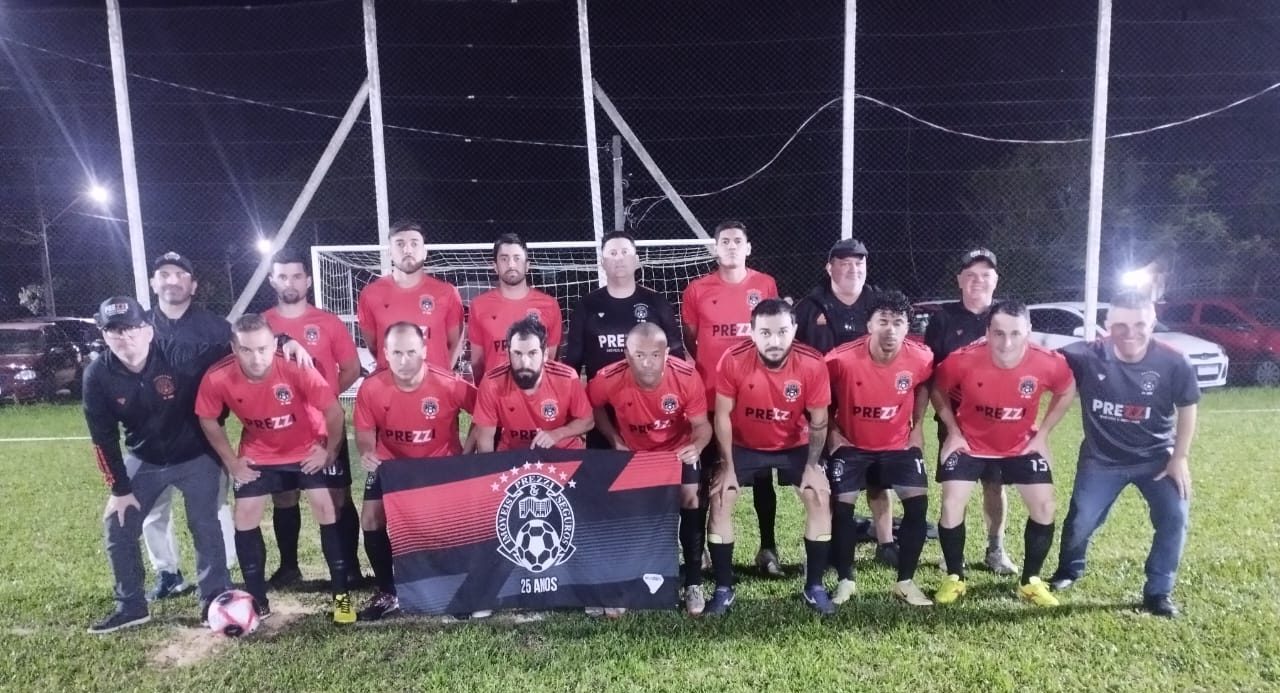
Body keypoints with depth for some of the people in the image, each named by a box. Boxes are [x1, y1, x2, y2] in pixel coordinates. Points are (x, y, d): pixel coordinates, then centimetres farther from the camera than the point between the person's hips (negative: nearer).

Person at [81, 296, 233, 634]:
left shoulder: (178, 355, -27)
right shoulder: (98, 375, -16)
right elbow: (103, 437, -7)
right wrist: (119, 488, -5)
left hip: (196, 456, -3)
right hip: (143, 460, 4)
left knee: (205, 526, -2)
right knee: (117, 526, 4)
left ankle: (216, 601, 11)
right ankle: (130, 606, 21)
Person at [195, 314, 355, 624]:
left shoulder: (296, 370, -34)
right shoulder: (218, 379, -26)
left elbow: (335, 412, -23)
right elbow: (208, 420, -5)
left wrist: (330, 451, -13)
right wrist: (231, 462, -3)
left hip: (309, 449, -3)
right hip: (258, 454, 3)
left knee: (327, 511, -8)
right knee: (245, 518, 0)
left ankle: (341, 595, 4)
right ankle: (257, 601, 17)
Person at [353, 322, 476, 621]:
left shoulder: (449, 384, -24)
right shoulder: (371, 388, -17)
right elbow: (365, 432, -4)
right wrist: (367, 452, -25)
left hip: (441, 464, -2)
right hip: (391, 464, 2)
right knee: (371, 520, -10)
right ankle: (388, 593, 10)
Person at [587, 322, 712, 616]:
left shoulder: (687, 376, -30)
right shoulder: (609, 379, -29)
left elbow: (701, 424, -18)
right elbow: (594, 408, -4)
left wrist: (697, 446, -40)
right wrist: (616, 442, -12)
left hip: (677, 449, 0)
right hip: (632, 452, 1)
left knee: (690, 499, -15)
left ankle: (693, 583, 3)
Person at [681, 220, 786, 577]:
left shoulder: (766, 285, 2)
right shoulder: (697, 290, 0)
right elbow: (688, 340, 7)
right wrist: (703, 372, 0)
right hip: (710, 395, -1)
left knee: (762, 474, 8)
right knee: (704, 473, 7)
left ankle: (767, 548, 18)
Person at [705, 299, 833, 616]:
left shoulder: (812, 364, -24)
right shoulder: (733, 361, -27)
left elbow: (818, 421, -10)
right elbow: (723, 416, -15)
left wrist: (813, 465, -12)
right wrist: (727, 466, -14)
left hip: (795, 446, 1)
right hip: (744, 445, 0)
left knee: (820, 498, -13)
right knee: (720, 500, -14)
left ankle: (814, 586, 6)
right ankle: (723, 588, 1)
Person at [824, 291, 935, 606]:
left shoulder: (921, 358, -17)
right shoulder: (842, 359, -26)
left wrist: (917, 425, 6)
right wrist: (831, 430, -6)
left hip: (899, 444, 2)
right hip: (850, 444, -2)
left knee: (917, 504, -9)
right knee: (841, 508, -8)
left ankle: (905, 582, 9)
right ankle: (845, 581, 13)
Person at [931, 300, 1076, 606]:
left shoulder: (1049, 362, -24)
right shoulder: (963, 361, -29)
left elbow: (1066, 392, 1)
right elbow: (938, 391, -7)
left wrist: (1042, 434, -3)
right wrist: (953, 431, -9)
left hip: (1021, 445, 2)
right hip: (970, 443, -1)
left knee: (1044, 507, -2)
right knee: (952, 506, -9)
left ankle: (1030, 581, 19)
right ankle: (954, 578, 12)